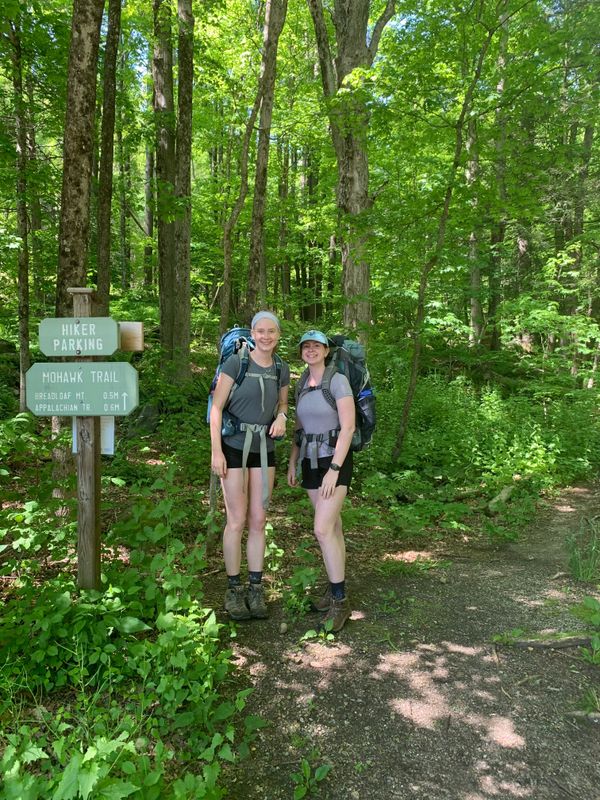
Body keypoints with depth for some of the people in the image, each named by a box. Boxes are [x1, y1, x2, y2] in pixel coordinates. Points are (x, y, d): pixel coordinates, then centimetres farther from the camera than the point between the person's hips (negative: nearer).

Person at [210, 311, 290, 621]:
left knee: (258, 521, 7)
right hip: (234, 447, -4)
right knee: (237, 521, -1)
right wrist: (216, 451, -15)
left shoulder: (281, 368, 4)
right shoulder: (235, 362, -10)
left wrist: (281, 417, -3)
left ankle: (255, 589, 18)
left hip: (264, 449, 4)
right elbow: (216, 408, -10)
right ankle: (233, 590, 14)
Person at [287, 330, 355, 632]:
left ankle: (340, 601, -3)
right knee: (331, 527, 12)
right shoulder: (302, 384, 9)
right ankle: (336, 587, 23)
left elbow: (348, 427, -19)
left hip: (335, 461, -7)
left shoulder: (338, 381, -13)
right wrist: (292, 463, 11)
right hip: (311, 461, 7)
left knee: (322, 530, -14)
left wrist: (334, 470, -23)